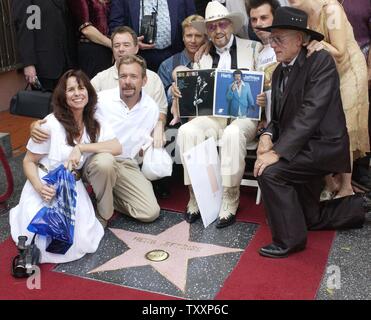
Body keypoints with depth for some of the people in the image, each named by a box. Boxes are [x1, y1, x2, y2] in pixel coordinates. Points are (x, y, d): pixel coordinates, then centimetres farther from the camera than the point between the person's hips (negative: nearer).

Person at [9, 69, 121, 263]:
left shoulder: (94, 125, 1)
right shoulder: (51, 124, -14)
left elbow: (117, 148, -13)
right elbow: (29, 161, -7)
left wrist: (80, 148, -23)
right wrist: (38, 186, -27)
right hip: (44, 187, -2)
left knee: (83, 240, -19)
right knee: (44, 239, -20)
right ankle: (26, 213, 12)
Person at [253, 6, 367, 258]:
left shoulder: (321, 61, -16)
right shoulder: (279, 72, 8)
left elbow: (310, 112, -26)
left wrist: (277, 152, -31)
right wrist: (268, 136, -12)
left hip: (324, 144, -9)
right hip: (302, 146, 9)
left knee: (270, 171, -28)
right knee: (309, 218, 16)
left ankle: (289, 239, -11)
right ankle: (360, 207, 37)